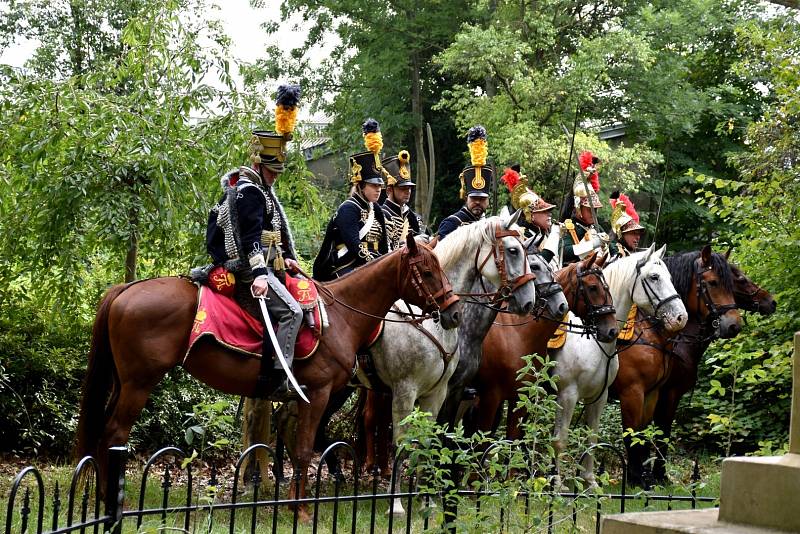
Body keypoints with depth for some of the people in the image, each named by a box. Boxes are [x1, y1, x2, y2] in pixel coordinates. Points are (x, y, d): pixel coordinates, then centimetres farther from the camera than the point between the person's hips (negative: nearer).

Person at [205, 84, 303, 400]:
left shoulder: (261, 189, 22)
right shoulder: (249, 191, -12)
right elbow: (250, 236, -22)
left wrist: (284, 258, 22)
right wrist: (259, 273, -29)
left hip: (263, 268, 11)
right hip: (252, 273, -11)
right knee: (290, 312, -23)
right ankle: (275, 381, -31)